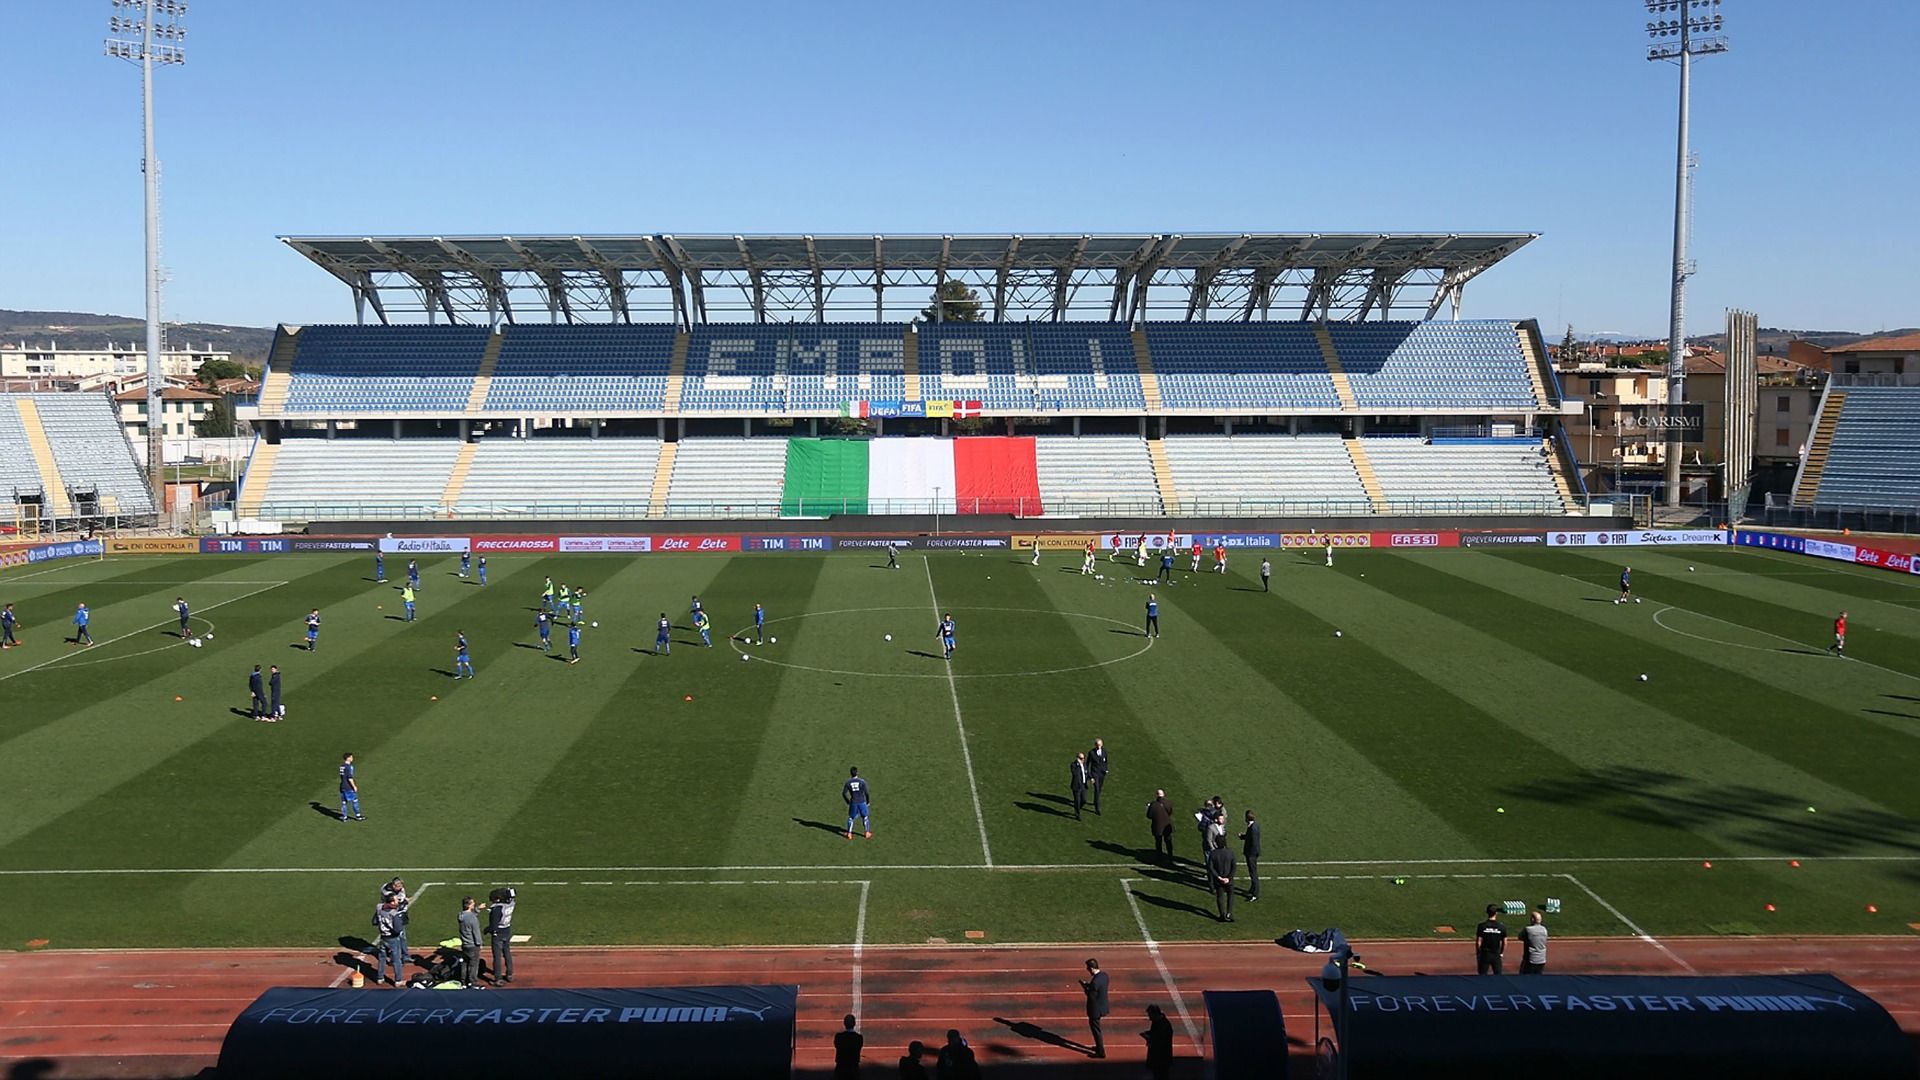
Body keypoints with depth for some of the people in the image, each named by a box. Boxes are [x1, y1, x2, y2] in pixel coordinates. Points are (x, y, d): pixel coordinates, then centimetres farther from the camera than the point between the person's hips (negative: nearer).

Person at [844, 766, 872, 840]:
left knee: (851, 817, 17)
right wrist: (868, 802, 4)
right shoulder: (862, 782, -13)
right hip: (862, 802, -1)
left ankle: (849, 834, 16)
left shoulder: (848, 783, -7)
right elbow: (867, 793, -11)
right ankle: (867, 833, 22)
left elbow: (844, 793, -4)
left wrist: (847, 801, 12)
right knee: (865, 817, 17)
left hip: (853, 803, 1)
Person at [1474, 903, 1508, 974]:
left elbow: (1478, 943, -9)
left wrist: (1478, 954, 4)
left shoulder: (1481, 926, -10)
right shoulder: (1501, 927, -6)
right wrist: (1501, 953, 14)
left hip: (1484, 955, -1)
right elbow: (1505, 943, -1)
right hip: (1496, 955, 1)